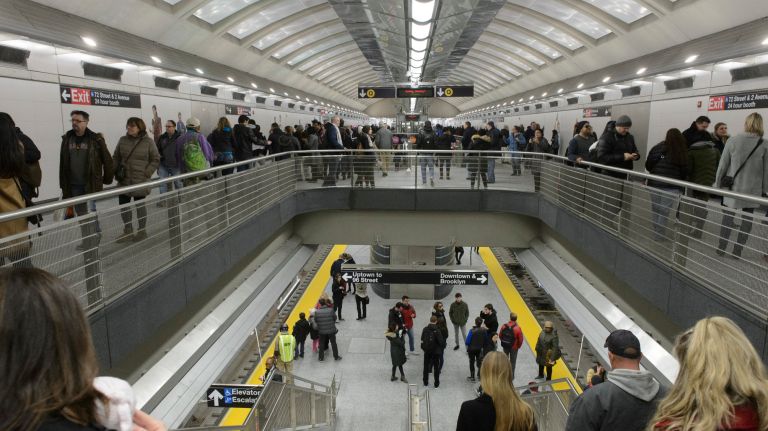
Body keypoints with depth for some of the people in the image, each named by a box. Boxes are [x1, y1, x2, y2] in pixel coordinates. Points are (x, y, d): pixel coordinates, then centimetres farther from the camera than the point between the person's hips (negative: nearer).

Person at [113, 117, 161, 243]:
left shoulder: (148, 141, -6)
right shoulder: (122, 140, 5)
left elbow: (156, 159, -3)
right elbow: (116, 157, 14)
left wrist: (147, 173, -11)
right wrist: (116, 171, 1)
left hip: (140, 181, -4)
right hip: (124, 181, 4)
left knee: (140, 205, 8)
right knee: (123, 205, 7)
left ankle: (142, 231, 23)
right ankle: (128, 231, 23)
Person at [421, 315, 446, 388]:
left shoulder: (425, 329, -9)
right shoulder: (437, 331, -20)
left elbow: (422, 340, -1)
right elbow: (441, 341, -18)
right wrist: (443, 346, 2)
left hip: (427, 351, 3)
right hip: (436, 352, -3)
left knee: (426, 366, 18)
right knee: (436, 367, 11)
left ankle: (425, 382, 26)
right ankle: (436, 384, 17)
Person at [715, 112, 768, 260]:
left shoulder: (732, 141, -9)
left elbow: (723, 165, -5)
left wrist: (718, 184, 6)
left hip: (733, 187, 0)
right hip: (753, 189, 0)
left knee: (727, 217, 13)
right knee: (747, 220, 11)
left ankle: (721, 248, 18)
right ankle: (737, 252, 14)